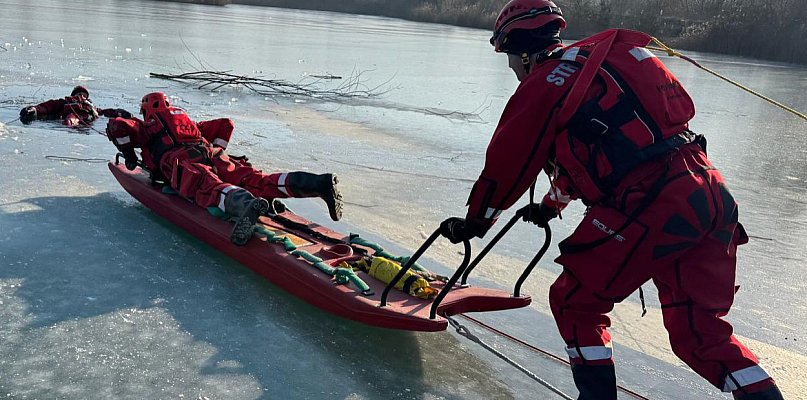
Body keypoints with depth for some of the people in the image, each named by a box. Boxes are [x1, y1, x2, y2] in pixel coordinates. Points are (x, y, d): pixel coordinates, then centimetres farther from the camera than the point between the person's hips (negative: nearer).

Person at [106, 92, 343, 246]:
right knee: (257, 181, -16)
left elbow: (116, 125, 13)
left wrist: (129, 156, 24)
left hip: (180, 161, -4)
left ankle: (247, 205, -70)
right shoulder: (189, 122, 44)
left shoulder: (145, 127, 30)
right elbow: (226, 124, 44)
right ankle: (320, 183, -39)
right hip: (212, 156, 4)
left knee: (207, 188, -34)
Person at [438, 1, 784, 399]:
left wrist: (474, 222, 20)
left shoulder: (543, 82, 0)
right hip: (709, 195, 9)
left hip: (647, 209, -9)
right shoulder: (592, 60, 26)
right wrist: (551, 204, 49)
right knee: (698, 330, 18)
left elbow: (507, 164, 4)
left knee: (574, 303, 10)